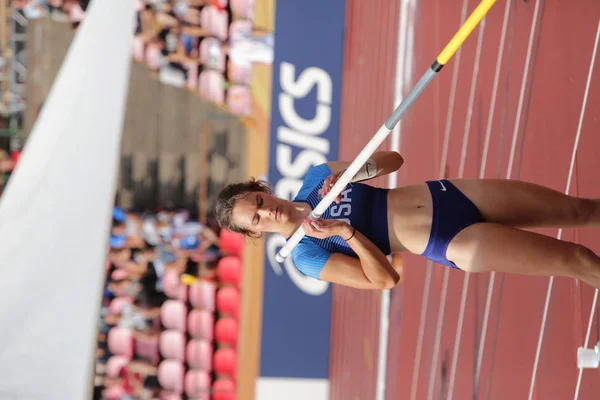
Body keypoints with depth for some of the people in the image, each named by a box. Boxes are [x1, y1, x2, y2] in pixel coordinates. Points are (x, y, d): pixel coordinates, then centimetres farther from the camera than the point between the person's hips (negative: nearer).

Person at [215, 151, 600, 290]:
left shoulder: (316, 177, 2)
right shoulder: (307, 255, -10)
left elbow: (394, 159, 7)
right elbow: (386, 280, -14)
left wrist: (354, 171, -13)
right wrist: (348, 233, -27)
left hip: (445, 194, 4)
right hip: (453, 244, -4)